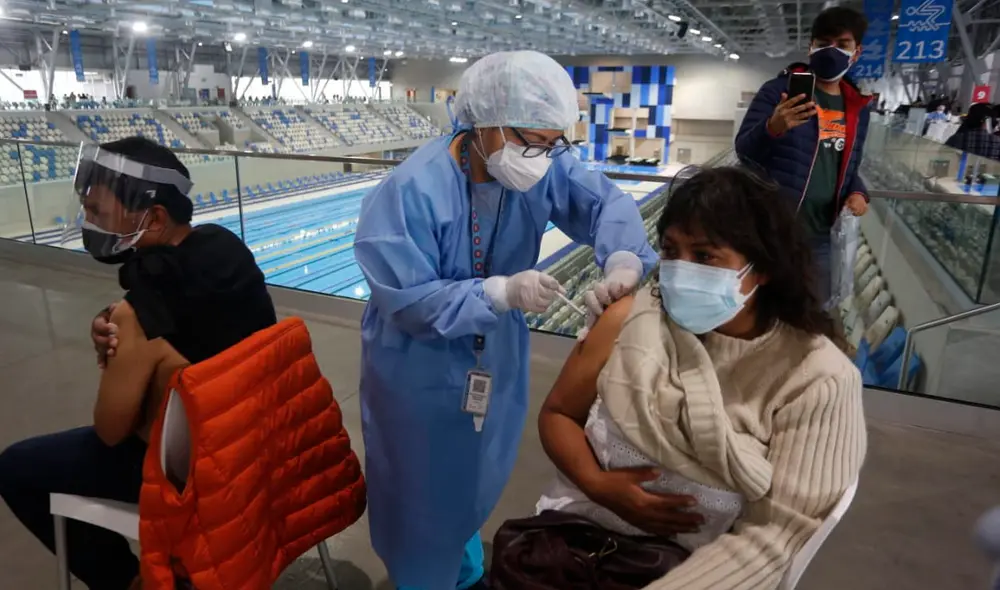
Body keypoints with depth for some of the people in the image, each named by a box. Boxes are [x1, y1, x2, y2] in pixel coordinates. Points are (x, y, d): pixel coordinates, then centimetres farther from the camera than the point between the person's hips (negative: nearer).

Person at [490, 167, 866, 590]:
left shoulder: (815, 377, -8)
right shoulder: (632, 317, -1)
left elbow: (774, 532, -9)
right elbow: (558, 413, 8)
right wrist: (597, 484, -10)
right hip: (580, 529, 2)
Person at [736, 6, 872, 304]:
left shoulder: (858, 107, 11)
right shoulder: (779, 89, -6)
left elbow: (848, 166, 20)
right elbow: (743, 150, -10)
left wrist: (857, 192, -2)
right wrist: (772, 128, -32)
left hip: (820, 236, 6)